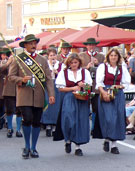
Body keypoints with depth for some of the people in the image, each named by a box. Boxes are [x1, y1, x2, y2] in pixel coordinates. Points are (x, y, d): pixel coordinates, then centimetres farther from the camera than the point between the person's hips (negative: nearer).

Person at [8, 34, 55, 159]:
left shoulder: (42, 60, 13)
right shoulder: (18, 59, 6)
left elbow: (48, 79, 8)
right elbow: (11, 76, 4)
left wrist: (51, 94, -3)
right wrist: (22, 80, -15)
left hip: (39, 97, 3)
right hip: (24, 96, -3)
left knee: (36, 122, 5)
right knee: (27, 119, -13)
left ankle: (33, 148, 18)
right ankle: (27, 146, 6)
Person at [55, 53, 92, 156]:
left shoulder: (85, 72, 9)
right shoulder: (63, 73, 4)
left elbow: (90, 86, 9)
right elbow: (60, 88, 0)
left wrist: (83, 85, -12)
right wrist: (73, 88, -11)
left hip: (82, 100, 2)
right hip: (69, 100, -2)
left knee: (81, 122, -1)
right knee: (69, 120, -13)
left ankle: (78, 146, 6)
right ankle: (68, 141, 12)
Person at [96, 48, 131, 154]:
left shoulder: (122, 68, 11)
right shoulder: (102, 67, 3)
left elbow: (127, 82, 14)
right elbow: (99, 82, -3)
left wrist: (120, 86, -5)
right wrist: (103, 92, -17)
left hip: (118, 95, 3)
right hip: (105, 94, -3)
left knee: (118, 119, -1)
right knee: (108, 118, -11)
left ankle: (114, 144, 6)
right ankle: (107, 139, 8)